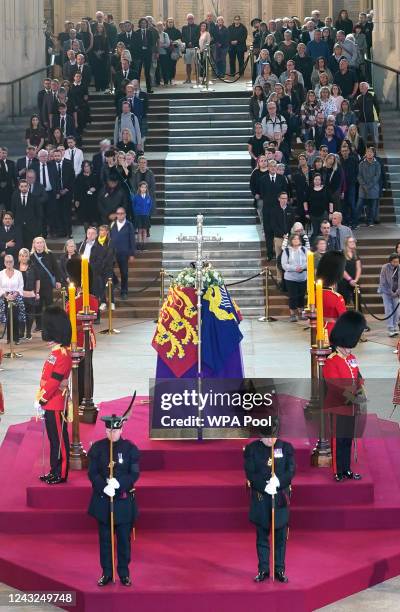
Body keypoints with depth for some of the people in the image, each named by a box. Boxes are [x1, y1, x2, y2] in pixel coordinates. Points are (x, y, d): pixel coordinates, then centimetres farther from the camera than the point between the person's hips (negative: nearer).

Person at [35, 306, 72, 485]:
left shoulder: (62, 355, -19)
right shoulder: (56, 352, 12)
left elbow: (53, 381, -22)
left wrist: (41, 400, -16)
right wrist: (41, 398, 12)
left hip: (56, 405, -9)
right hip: (51, 403, 9)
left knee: (59, 440, -1)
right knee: (54, 439, 15)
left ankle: (60, 474, 7)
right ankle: (55, 471, 23)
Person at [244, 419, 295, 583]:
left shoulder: (286, 447, 2)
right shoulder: (252, 449, -1)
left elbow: (291, 470, -4)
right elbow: (250, 473, -7)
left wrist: (278, 481, -22)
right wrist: (265, 486, -21)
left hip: (281, 497, 0)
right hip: (260, 497, 0)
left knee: (281, 536, 4)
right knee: (262, 536, 6)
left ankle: (279, 569, 13)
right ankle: (263, 569, 13)